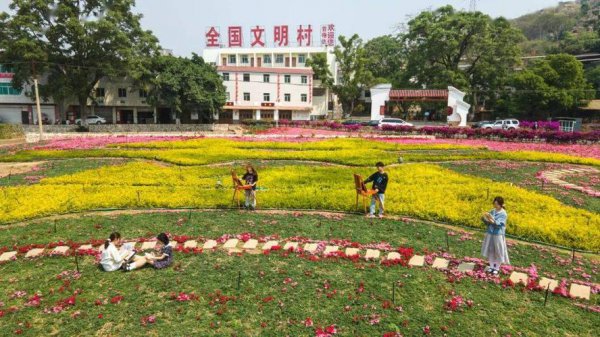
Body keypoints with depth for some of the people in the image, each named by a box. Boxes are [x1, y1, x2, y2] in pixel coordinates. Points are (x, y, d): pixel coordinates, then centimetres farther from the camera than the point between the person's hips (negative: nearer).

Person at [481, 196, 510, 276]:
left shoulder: (503, 214, -11)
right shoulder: (492, 211, 4)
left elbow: (498, 224, -22)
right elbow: (487, 223, 5)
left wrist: (492, 220, -38)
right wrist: (485, 219, -15)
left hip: (498, 235, -5)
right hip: (490, 233, 5)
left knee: (498, 252, 5)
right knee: (490, 250, 12)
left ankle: (497, 268, 20)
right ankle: (492, 266, 26)